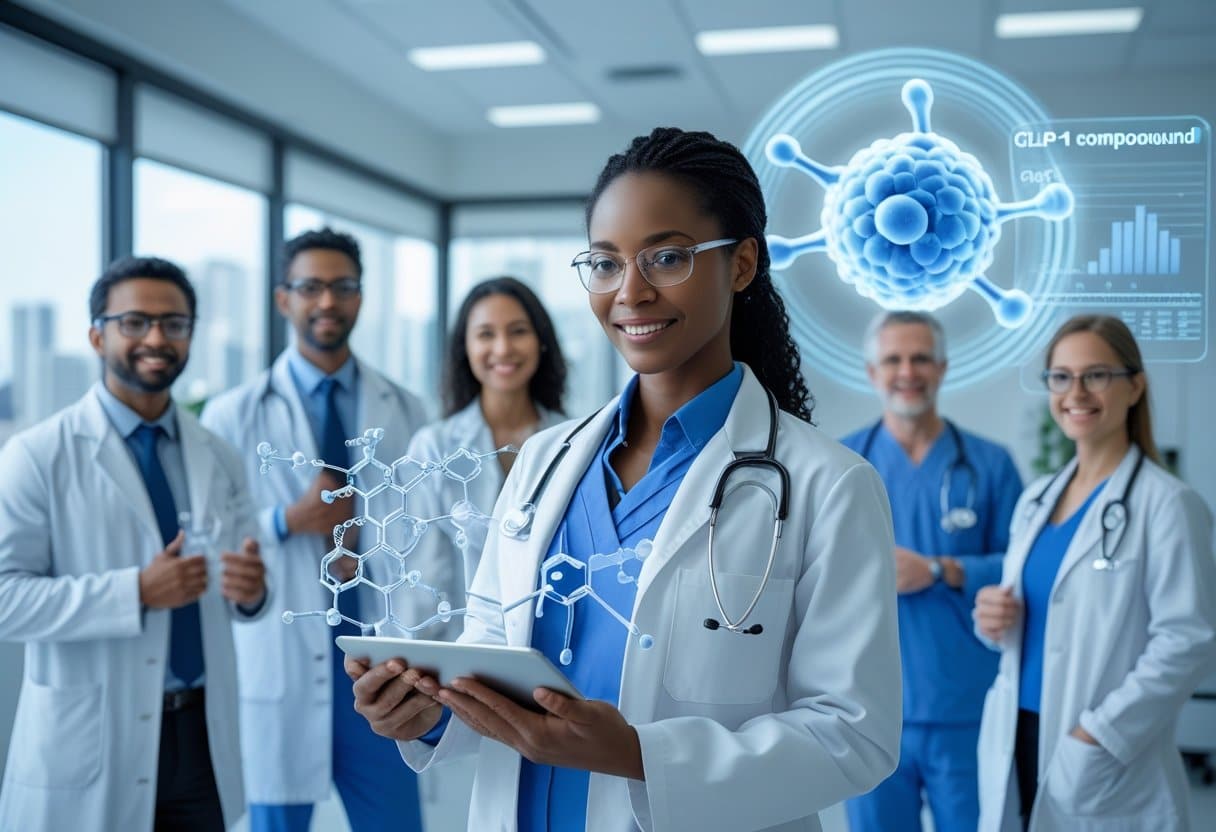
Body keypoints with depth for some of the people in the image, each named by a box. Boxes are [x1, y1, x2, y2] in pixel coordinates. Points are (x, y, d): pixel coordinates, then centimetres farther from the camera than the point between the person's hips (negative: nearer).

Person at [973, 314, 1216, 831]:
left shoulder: (1165, 504, -11)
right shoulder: (1036, 498, 9)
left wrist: (1098, 736, -20)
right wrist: (993, 616, -4)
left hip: (1108, 764, -6)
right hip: (1018, 741, 6)